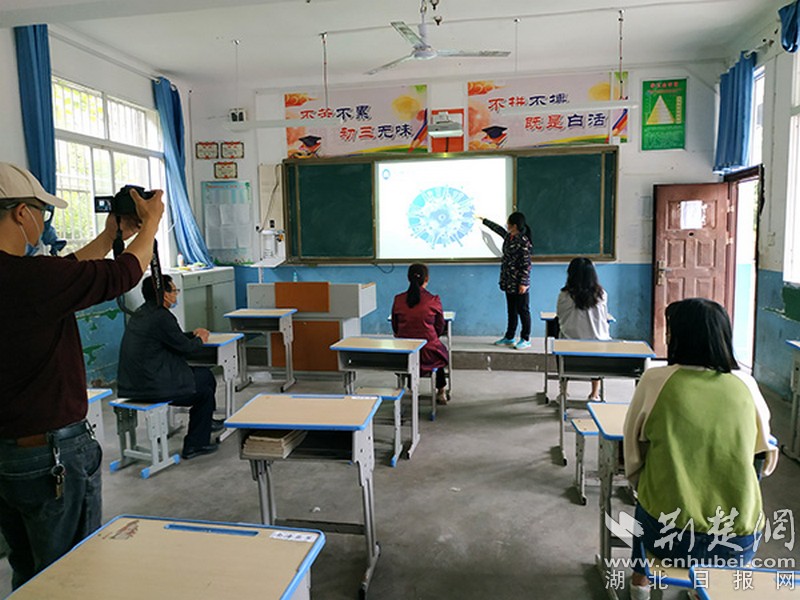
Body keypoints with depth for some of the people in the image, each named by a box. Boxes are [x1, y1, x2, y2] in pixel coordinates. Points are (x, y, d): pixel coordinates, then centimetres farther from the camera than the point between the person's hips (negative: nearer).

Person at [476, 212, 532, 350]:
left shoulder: (523, 241, -17)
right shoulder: (508, 237, 8)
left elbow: (526, 264, -18)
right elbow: (497, 228, 28)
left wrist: (523, 283, -19)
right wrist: (483, 220, 36)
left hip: (519, 284, -9)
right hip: (509, 283, 9)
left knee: (523, 311, 1)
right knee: (511, 311, 15)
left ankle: (525, 340, 10)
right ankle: (509, 338, 24)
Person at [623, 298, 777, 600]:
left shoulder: (655, 380, -10)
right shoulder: (745, 385, -3)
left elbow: (633, 456, -1)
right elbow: (764, 444, 13)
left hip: (669, 535, -2)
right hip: (740, 542, 3)